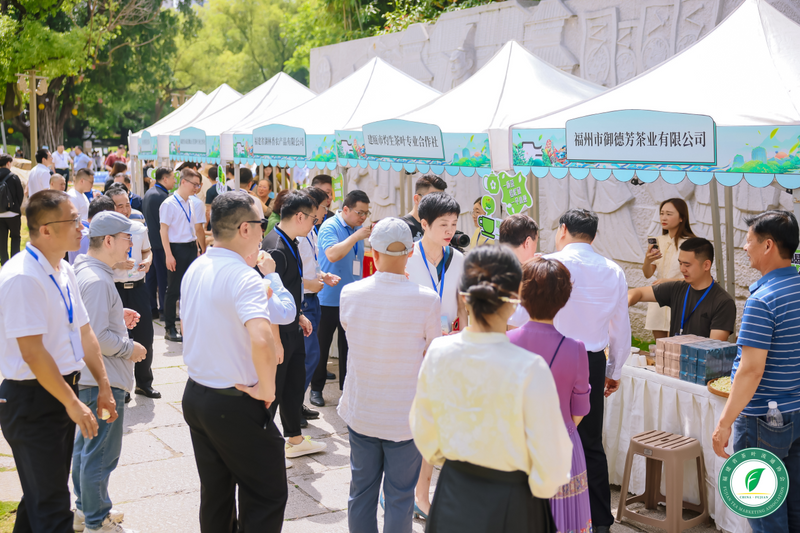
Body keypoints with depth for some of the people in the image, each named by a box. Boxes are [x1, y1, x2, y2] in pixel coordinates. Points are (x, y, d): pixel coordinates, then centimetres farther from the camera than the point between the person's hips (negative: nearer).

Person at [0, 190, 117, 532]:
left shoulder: (64, 272, 8)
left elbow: (84, 331, 15)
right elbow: (33, 352, -23)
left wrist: (103, 386, 12)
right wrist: (73, 404, -18)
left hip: (62, 392, 9)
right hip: (33, 399, -9)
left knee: (43, 495, 20)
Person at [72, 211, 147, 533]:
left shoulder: (84, 271, 8)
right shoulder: (97, 281, -24)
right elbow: (96, 337, -28)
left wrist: (118, 316, 11)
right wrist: (130, 348, -15)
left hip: (88, 375, 11)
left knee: (86, 444, 21)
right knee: (101, 454, 1)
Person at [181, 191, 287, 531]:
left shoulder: (194, 269, 4)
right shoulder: (244, 277, -22)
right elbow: (261, 341, -36)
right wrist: (266, 389, -21)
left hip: (194, 396, 8)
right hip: (235, 404, -8)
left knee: (215, 494, 19)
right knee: (268, 495, 5)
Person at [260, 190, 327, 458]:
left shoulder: (290, 243, 8)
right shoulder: (275, 249, -24)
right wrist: (275, 342, -23)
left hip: (292, 329, 10)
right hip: (279, 333, -10)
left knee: (295, 384, 20)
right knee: (272, 391, 2)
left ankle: (295, 440, 35)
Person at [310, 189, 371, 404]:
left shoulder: (358, 230, 9)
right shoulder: (330, 227, -13)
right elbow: (332, 254, -30)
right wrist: (356, 237, -28)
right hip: (328, 298, -6)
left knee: (349, 345, 12)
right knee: (322, 345, 5)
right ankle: (316, 389, 16)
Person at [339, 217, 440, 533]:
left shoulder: (350, 293, -10)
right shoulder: (427, 300, -18)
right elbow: (432, 356, -6)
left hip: (360, 414, 3)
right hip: (406, 417, -3)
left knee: (361, 492, 18)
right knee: (400, 498, 10)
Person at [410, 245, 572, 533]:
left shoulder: (437, 352, -12)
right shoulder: (530, 369, -25)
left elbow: (424, 434, 4)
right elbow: (549, 465, -17)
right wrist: (543, 484, 5)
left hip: (452, 498, 4)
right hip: (509, 506, -3)